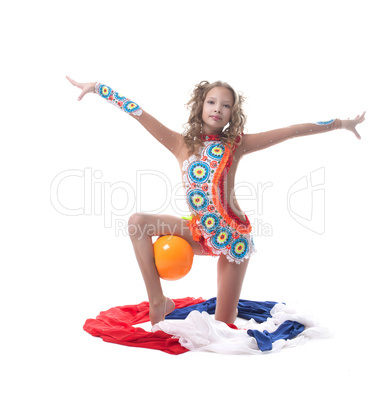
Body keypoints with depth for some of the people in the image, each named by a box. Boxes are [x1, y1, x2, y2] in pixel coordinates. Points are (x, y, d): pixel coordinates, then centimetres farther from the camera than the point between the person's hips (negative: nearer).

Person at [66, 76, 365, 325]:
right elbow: (138, 113, -5)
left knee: (223, 325, 0)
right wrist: (97, 87, -7)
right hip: (199, 233, 3)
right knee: (138, 222, -13)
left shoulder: (235, 144, -5)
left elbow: (290, 131, -5)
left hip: (233, 237, -2)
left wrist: (340, 123, -3)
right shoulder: (181, 144, -1)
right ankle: (158, 301, -5)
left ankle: (230, 310, 39)